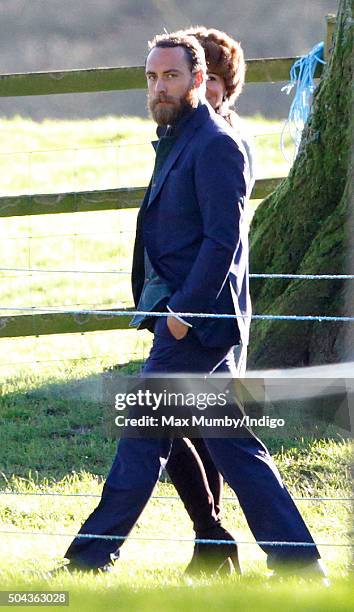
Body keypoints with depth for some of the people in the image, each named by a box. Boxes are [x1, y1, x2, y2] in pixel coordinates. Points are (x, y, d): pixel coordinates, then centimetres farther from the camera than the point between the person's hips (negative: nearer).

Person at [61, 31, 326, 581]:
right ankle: (295, 558, 9)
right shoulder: (177, 143, 18)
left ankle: (91, 557, 2)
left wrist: (185, 309, -20)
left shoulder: (215, 144, -13)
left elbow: (223, 240, -19)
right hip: (185, 314, 10)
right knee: (229, 442, 9)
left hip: (197, 317, -10)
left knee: (142, 437, -4)